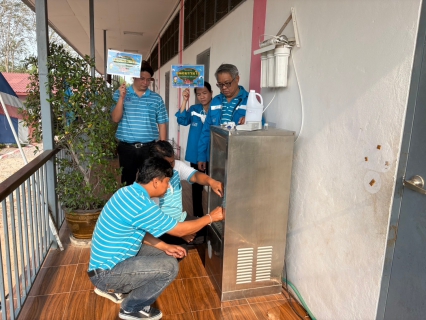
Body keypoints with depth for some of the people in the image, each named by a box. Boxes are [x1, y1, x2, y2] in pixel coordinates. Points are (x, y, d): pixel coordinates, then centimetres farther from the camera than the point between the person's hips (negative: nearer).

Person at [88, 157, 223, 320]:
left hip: (105, 260, 9)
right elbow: (180, 230, -18)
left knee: (161, 253, 15)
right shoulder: (142, 205, -27)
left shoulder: (128, 192, 2)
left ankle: (113, 288, 23)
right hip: (106, 273, -9)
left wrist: (165, 247, 6)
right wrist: (211, 217, -4)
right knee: (170, 266, -15)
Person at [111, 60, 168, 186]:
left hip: (149, 147, 1)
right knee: (128, 181, 12)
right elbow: (115, 119, -5)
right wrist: (122, 98, -15)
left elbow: (162, 124, 4)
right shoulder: (120, 94, 3)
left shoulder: (156, 98, 4)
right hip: (126, 147, 0)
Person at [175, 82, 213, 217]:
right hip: (196, 153, 3)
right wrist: (184, 100, -15)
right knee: (197, 184, 13)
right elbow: (182, 120, -9)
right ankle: (197, 215, 28)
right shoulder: (194, 109, 5)